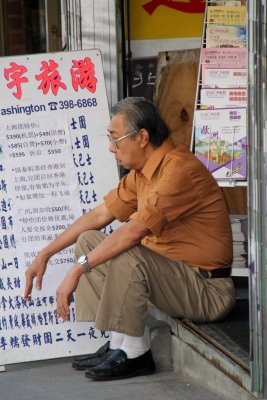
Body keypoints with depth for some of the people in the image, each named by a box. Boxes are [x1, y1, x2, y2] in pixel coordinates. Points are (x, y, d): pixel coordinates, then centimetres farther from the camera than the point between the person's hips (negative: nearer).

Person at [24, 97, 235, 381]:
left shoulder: (179, 169, -23)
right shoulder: (141, 172, 8)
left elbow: (134, 231, -29)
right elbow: (100, 215, 14)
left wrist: (78, 270, -26)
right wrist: (45, 254, 12)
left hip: (208, 291, -10)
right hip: (172, 273, 10)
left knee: (126, 255, -32)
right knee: (89, 241, 9)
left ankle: (135, 353, -14)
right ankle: (119, 343, 3)